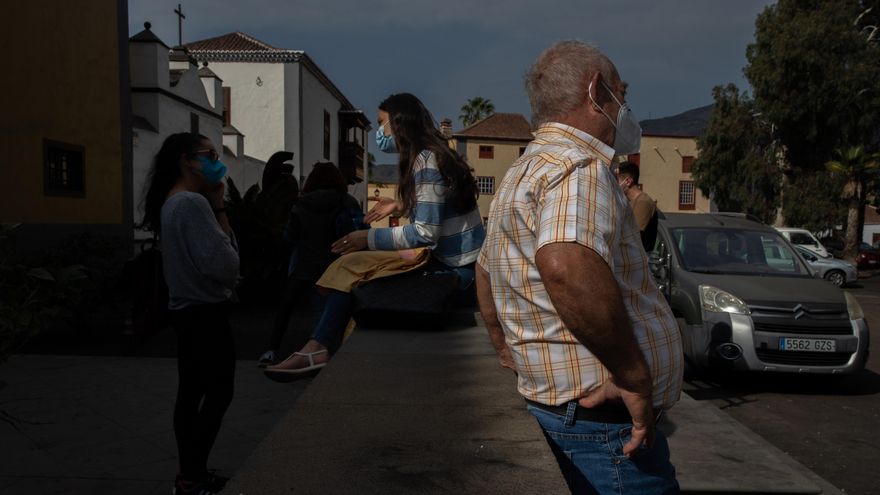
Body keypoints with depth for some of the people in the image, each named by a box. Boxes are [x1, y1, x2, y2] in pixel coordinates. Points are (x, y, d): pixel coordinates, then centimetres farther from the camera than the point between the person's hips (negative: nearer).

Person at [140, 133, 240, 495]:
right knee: (219, 392, -1)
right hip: (205, 311, -10)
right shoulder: (193, 203, -19)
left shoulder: (170, 203, 12)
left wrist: (215, 207, 2)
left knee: (190, 392, 13)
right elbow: (222, 265, -23)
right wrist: (219, 209, -12)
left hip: (186, 309, 10)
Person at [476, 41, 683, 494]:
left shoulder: (527, 170, 15)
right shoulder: (578, 165, -18)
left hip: (555, 402, 10)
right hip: (607, 420, -10)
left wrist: (516, 359, 25)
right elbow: (568, 267, -39)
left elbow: (486, 272, 27)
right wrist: (634, 376, -28)